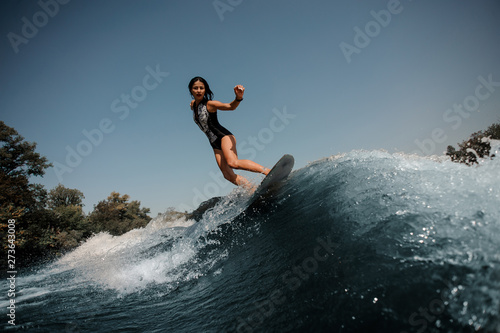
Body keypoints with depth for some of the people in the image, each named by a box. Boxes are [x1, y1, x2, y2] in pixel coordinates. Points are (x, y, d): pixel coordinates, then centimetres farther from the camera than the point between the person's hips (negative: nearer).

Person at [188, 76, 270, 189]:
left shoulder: (209, 104, -7)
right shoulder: (193, 104, 13)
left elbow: (231, 106, -27)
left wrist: (239, 97, -43)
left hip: (224, 136, -7)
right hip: (215, 144, 7)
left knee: (233, 163, -32)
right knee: (228, 175, -10)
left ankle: (270, 172, -34)